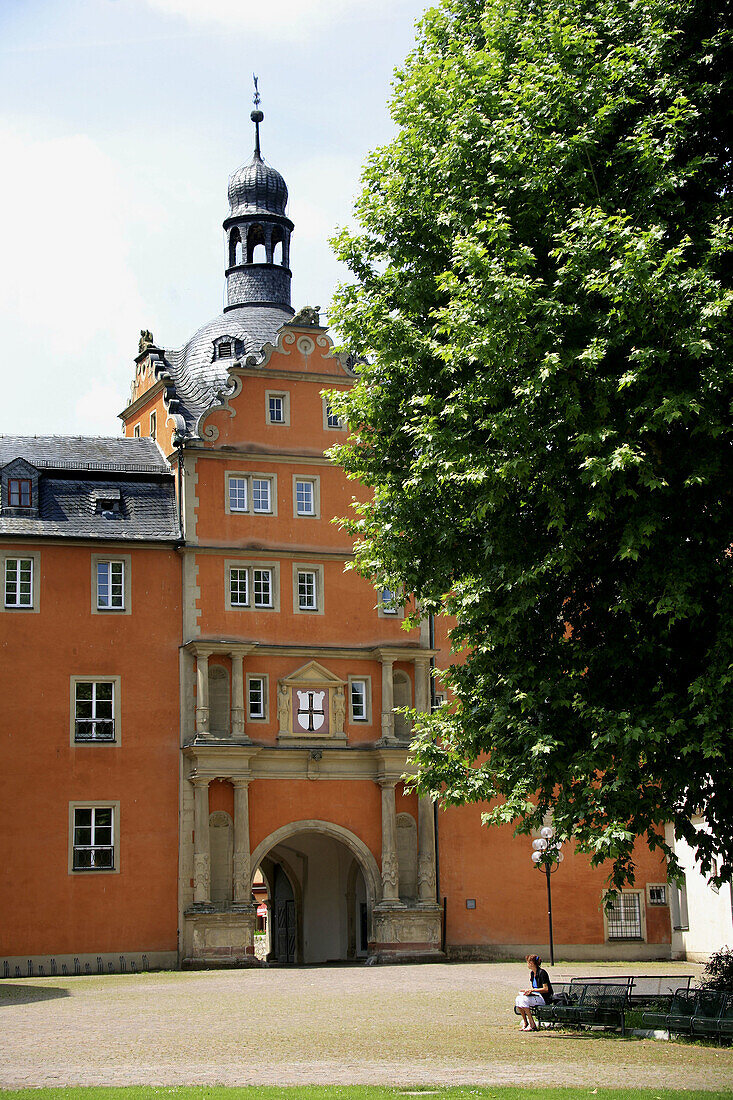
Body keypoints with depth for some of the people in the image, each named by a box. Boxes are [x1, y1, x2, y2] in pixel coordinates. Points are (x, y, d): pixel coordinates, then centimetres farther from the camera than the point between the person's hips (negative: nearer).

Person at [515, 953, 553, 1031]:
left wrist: (532, 990, -23)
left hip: (544, 998, -8)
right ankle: (525, 1023, -3)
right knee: (518, 999, -11)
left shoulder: (542, 973, -15)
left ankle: (532, 1025, -21)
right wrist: (527, 991, -6)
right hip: (536, 996, 8)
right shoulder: (532, 973, 13)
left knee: (524, 1000, -26)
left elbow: (546, 989, -19)